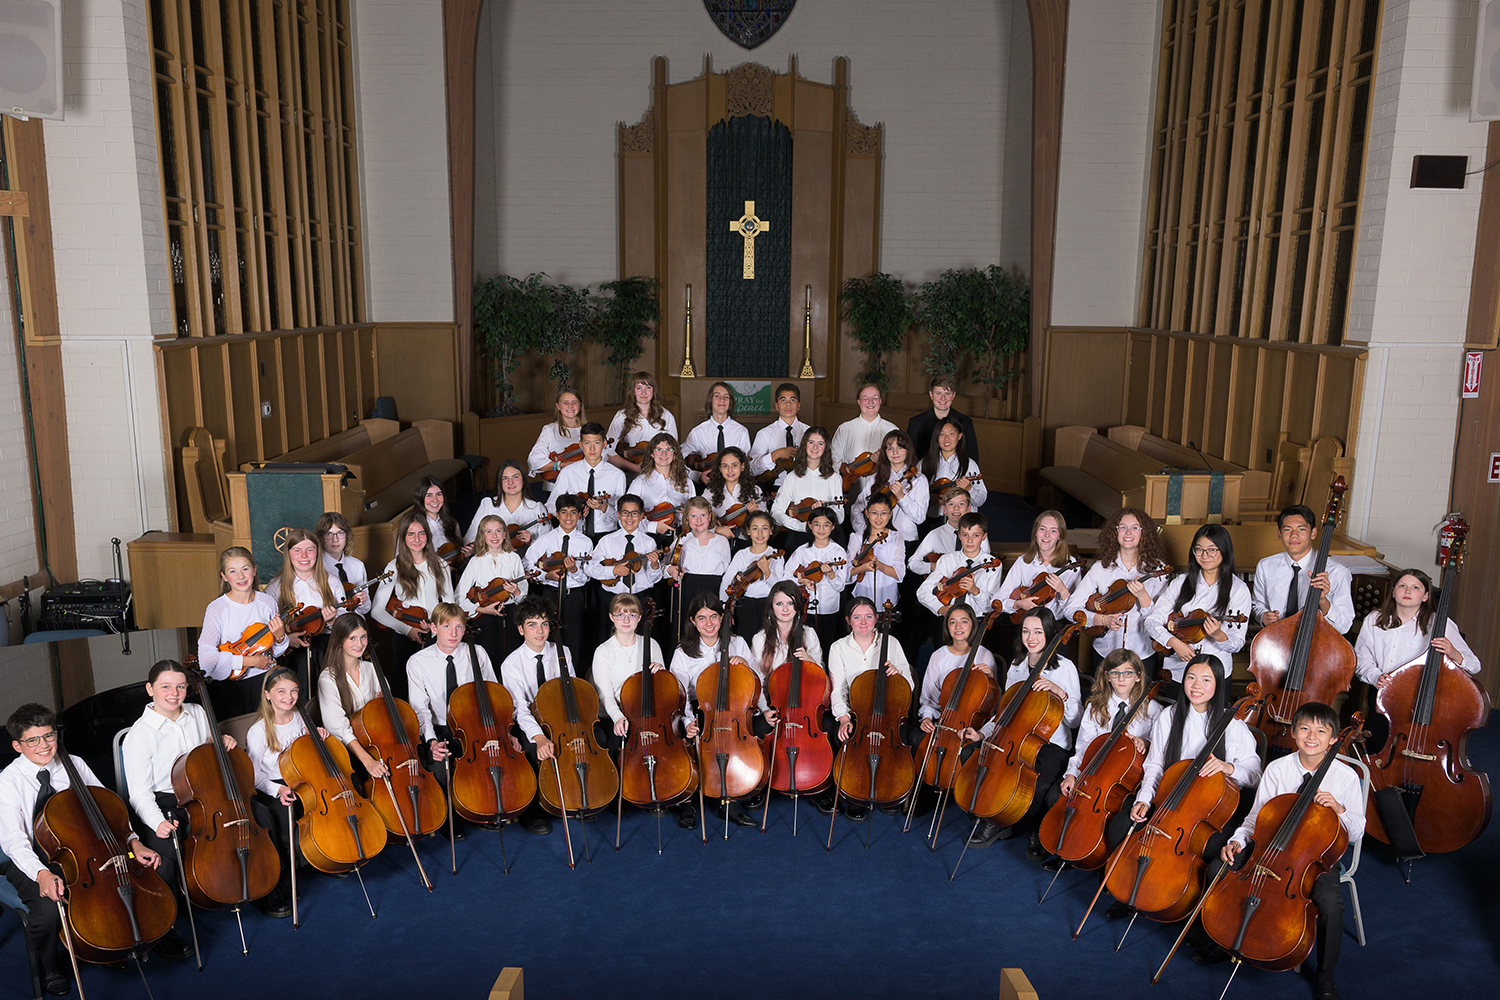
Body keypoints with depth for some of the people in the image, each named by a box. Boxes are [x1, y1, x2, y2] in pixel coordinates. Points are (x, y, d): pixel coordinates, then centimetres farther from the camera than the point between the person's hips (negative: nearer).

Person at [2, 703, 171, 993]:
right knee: (49, 909, -32)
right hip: (31, 860, -3)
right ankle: (49, 967, 3)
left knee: (146, 869, -16)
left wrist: (133, 841, -14)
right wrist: (42, 874, -40)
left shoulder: (74, 765, -1)